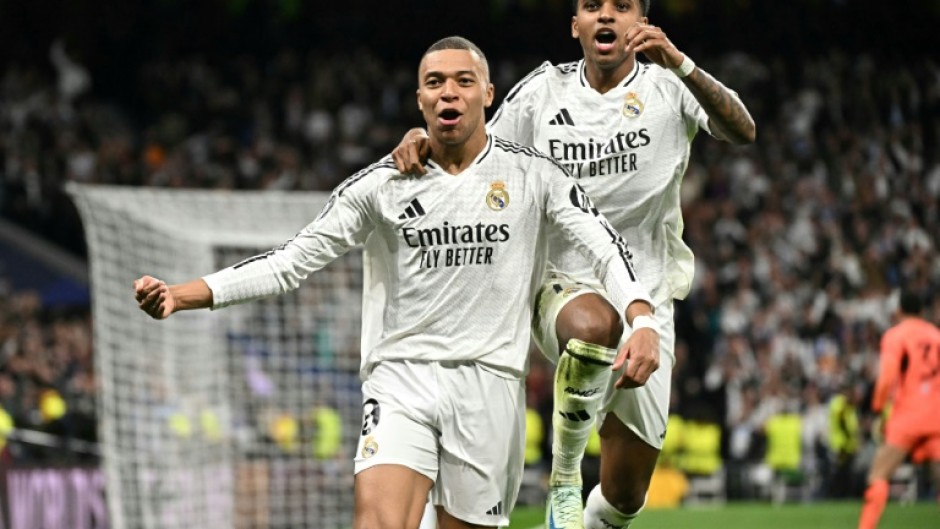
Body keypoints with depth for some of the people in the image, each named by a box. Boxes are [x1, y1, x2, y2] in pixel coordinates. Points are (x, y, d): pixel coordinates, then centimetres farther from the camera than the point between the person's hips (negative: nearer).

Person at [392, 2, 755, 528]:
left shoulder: (666, 88, -2)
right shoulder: (543, 92, 3)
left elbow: (743, 132, -19)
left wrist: (680, 65, -35)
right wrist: (423, 139, -13)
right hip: (563, 287, -1)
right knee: (594, 325, -40)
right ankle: (564, 480, -21)